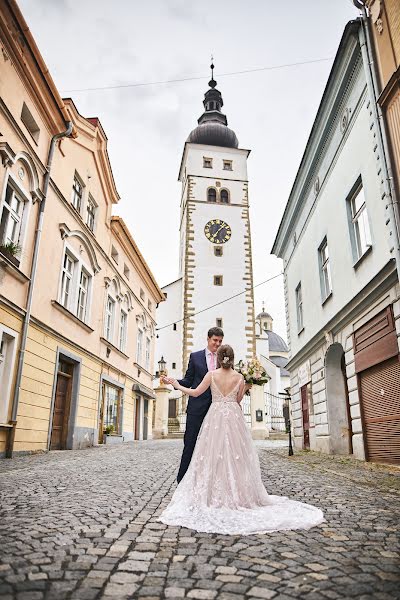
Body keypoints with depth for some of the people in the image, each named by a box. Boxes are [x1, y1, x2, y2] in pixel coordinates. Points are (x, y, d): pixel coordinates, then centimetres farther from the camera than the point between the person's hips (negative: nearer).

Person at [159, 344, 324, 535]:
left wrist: (177, 386, 11)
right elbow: (238, 400, 10)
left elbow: (195, 393, -1)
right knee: (236, 456, 8)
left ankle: (216, 495, 10)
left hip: (215, 417, -1)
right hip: (234, 417, 1)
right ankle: (239, 495, 14)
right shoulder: (239, 377, 1)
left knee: (214, 455, 6)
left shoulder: (212, 374, -4)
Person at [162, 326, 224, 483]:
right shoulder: (195, 356, 5)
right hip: (197, 408, -2)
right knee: (190, 444, 2)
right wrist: (173, 381, -11)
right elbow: (188, 381, 5)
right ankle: (182, 481, 13)